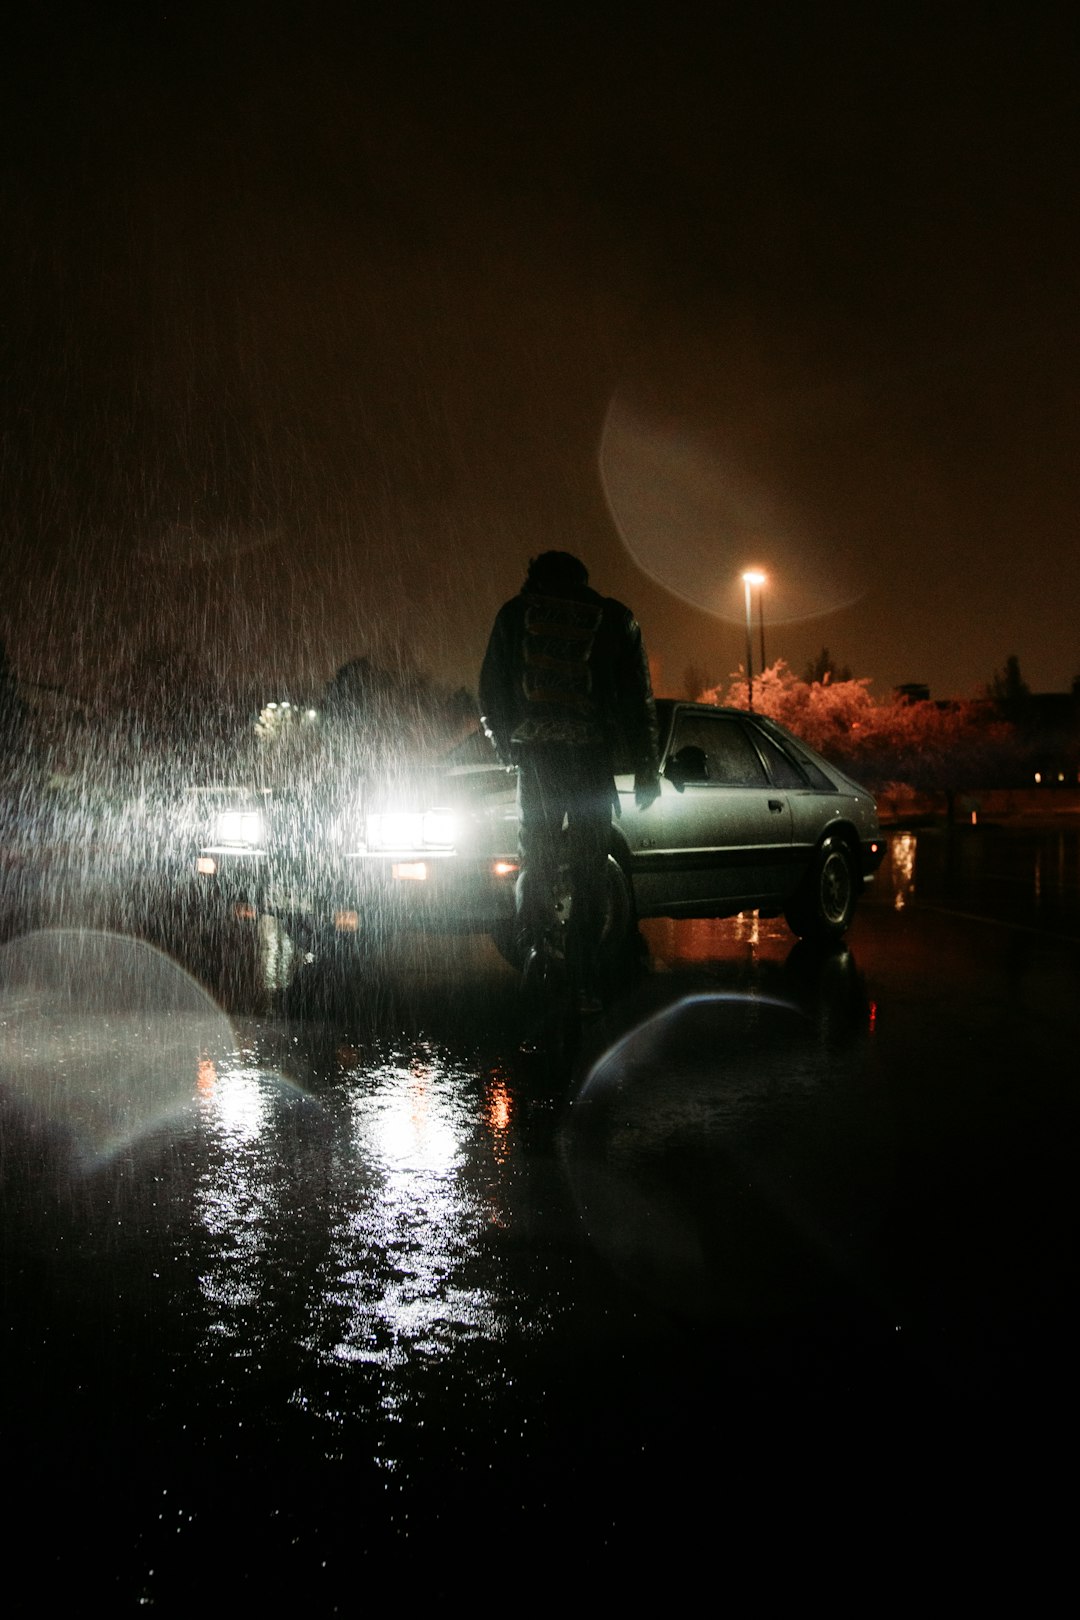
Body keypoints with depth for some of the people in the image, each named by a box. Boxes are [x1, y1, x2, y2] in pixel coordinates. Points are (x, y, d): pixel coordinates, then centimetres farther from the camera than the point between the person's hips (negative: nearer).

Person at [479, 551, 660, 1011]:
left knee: (535, 854, 11)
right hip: (593, 755, 0)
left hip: (535, 753, 0)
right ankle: (585, 981, 2)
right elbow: (638, 697, 6)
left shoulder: (515, 612, 10)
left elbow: (491, 688, 11)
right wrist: (645, 767, 8)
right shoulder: (615, 618, 10)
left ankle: (537, 938, -14)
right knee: (589, 869, 5)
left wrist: (504, 741, 25)